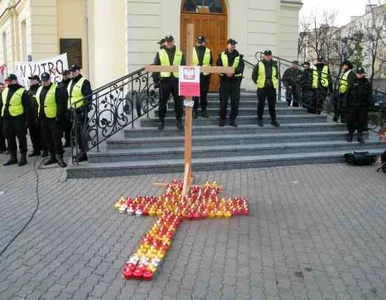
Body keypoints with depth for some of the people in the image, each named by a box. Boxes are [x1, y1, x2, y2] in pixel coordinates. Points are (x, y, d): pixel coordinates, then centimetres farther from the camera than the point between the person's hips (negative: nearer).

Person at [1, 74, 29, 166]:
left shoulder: (22, 91, -5)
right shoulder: (4, 91, 15)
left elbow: (26, 107, -8)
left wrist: (26, 119, -12)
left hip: (18, 118, -7)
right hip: (7, 119, 7)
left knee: (21, 138, 0)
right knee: (10, 138, 11)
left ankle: (23, 157, 8)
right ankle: (13, 157, 20)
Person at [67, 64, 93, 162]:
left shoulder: (84, 82, -9)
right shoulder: (71, 83, 19)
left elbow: (88, 97, -16)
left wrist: (84, 108, -22)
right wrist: (69, 108, 21)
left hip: (81, 111, -9)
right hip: (73, 110, 9)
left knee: (83, 132, -10)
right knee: (77, 132, 13)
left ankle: (85, 152, -6)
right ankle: (81, 150, 23)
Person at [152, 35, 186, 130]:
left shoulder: (180, 53, 9)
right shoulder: (160, 53, 6)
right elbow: (155, 67, 5)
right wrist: (156, 79, -2)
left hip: (177, 80, 1)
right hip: (164, 81, -1)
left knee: (179, 101, 5)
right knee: (162, 101, 4)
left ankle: (179, 120, 16)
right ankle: (161, 120, 16)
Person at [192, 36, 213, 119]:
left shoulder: (208, 51, 8)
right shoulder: (192, 51, 3)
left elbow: (211, 63, 11)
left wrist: (209, 71, 1)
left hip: (205, 75, 2)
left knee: (204, 94, 8)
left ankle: (204, 110, 17)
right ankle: (195, 110, 9)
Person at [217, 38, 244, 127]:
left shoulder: (239, 56, 8)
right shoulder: (222, 55, 6)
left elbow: (241, 67, -6)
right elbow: (218, 67, -3)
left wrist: (234, 71, -24)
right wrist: (226, 73, -20)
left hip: (236, 80, 1)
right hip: (224, 80, -1)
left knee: (235, 101, 3)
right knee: (223, 101, 1)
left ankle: (233, 119, 13)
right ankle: (222, 119, 13)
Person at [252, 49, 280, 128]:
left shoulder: (274, 65, 8)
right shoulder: (259, 65, -1)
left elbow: (276, 75, 21)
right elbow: (254, 76, 5)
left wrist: (275, 83, 13)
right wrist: (258, 83, 3)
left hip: (272, 88, 2)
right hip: (261, 88, -2)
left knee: (272, 105, 7)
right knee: (261, 104, 3)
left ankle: (273, 120, 14)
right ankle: (260, 120, 12)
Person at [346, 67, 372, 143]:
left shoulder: (367, 83, 6)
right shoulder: (353, 82, 4)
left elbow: (369, 95, 6)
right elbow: (348, 93, 4)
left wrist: (368, 103, -3)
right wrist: (348, 102, -2)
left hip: (363, 106, 1)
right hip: (353, 106, -1)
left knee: (361, 121, 5)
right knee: (351, 120, 1)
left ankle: (360, 136, 14)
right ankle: (350, 134, 14)